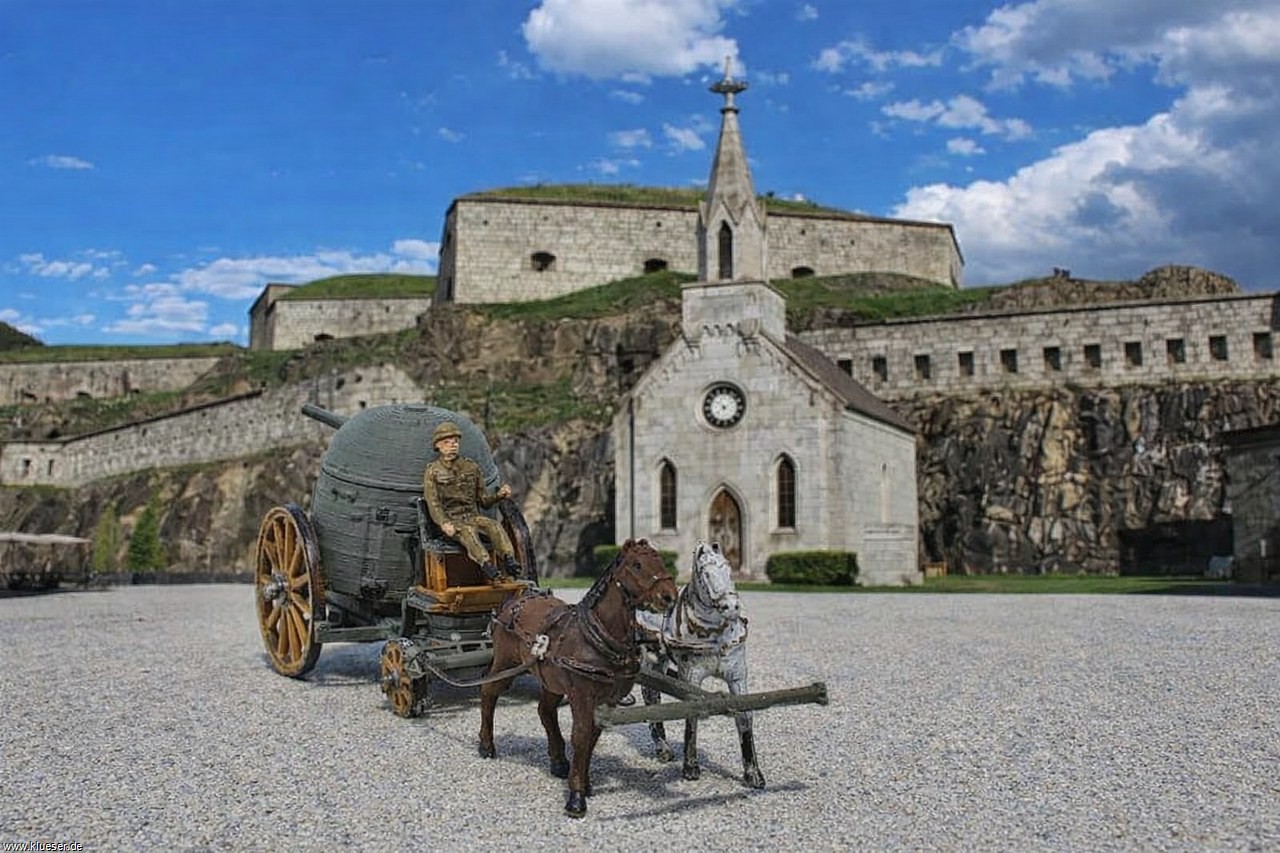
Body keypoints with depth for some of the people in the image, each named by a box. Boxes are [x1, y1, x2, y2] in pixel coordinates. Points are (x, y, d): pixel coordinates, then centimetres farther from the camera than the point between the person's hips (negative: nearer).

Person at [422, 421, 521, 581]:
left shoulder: (471, 467, 16)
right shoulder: (432, 472, 6)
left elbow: (483, 500, 16)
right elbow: (433, 504, -4)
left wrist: (499, 495, -6)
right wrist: (444, 523, -23)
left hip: (473, 516, 3)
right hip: (450, 520, -3)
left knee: (494, 526, -29)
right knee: (467, 530, -37)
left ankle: (509, 560, -46)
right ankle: (484, 564, -55)